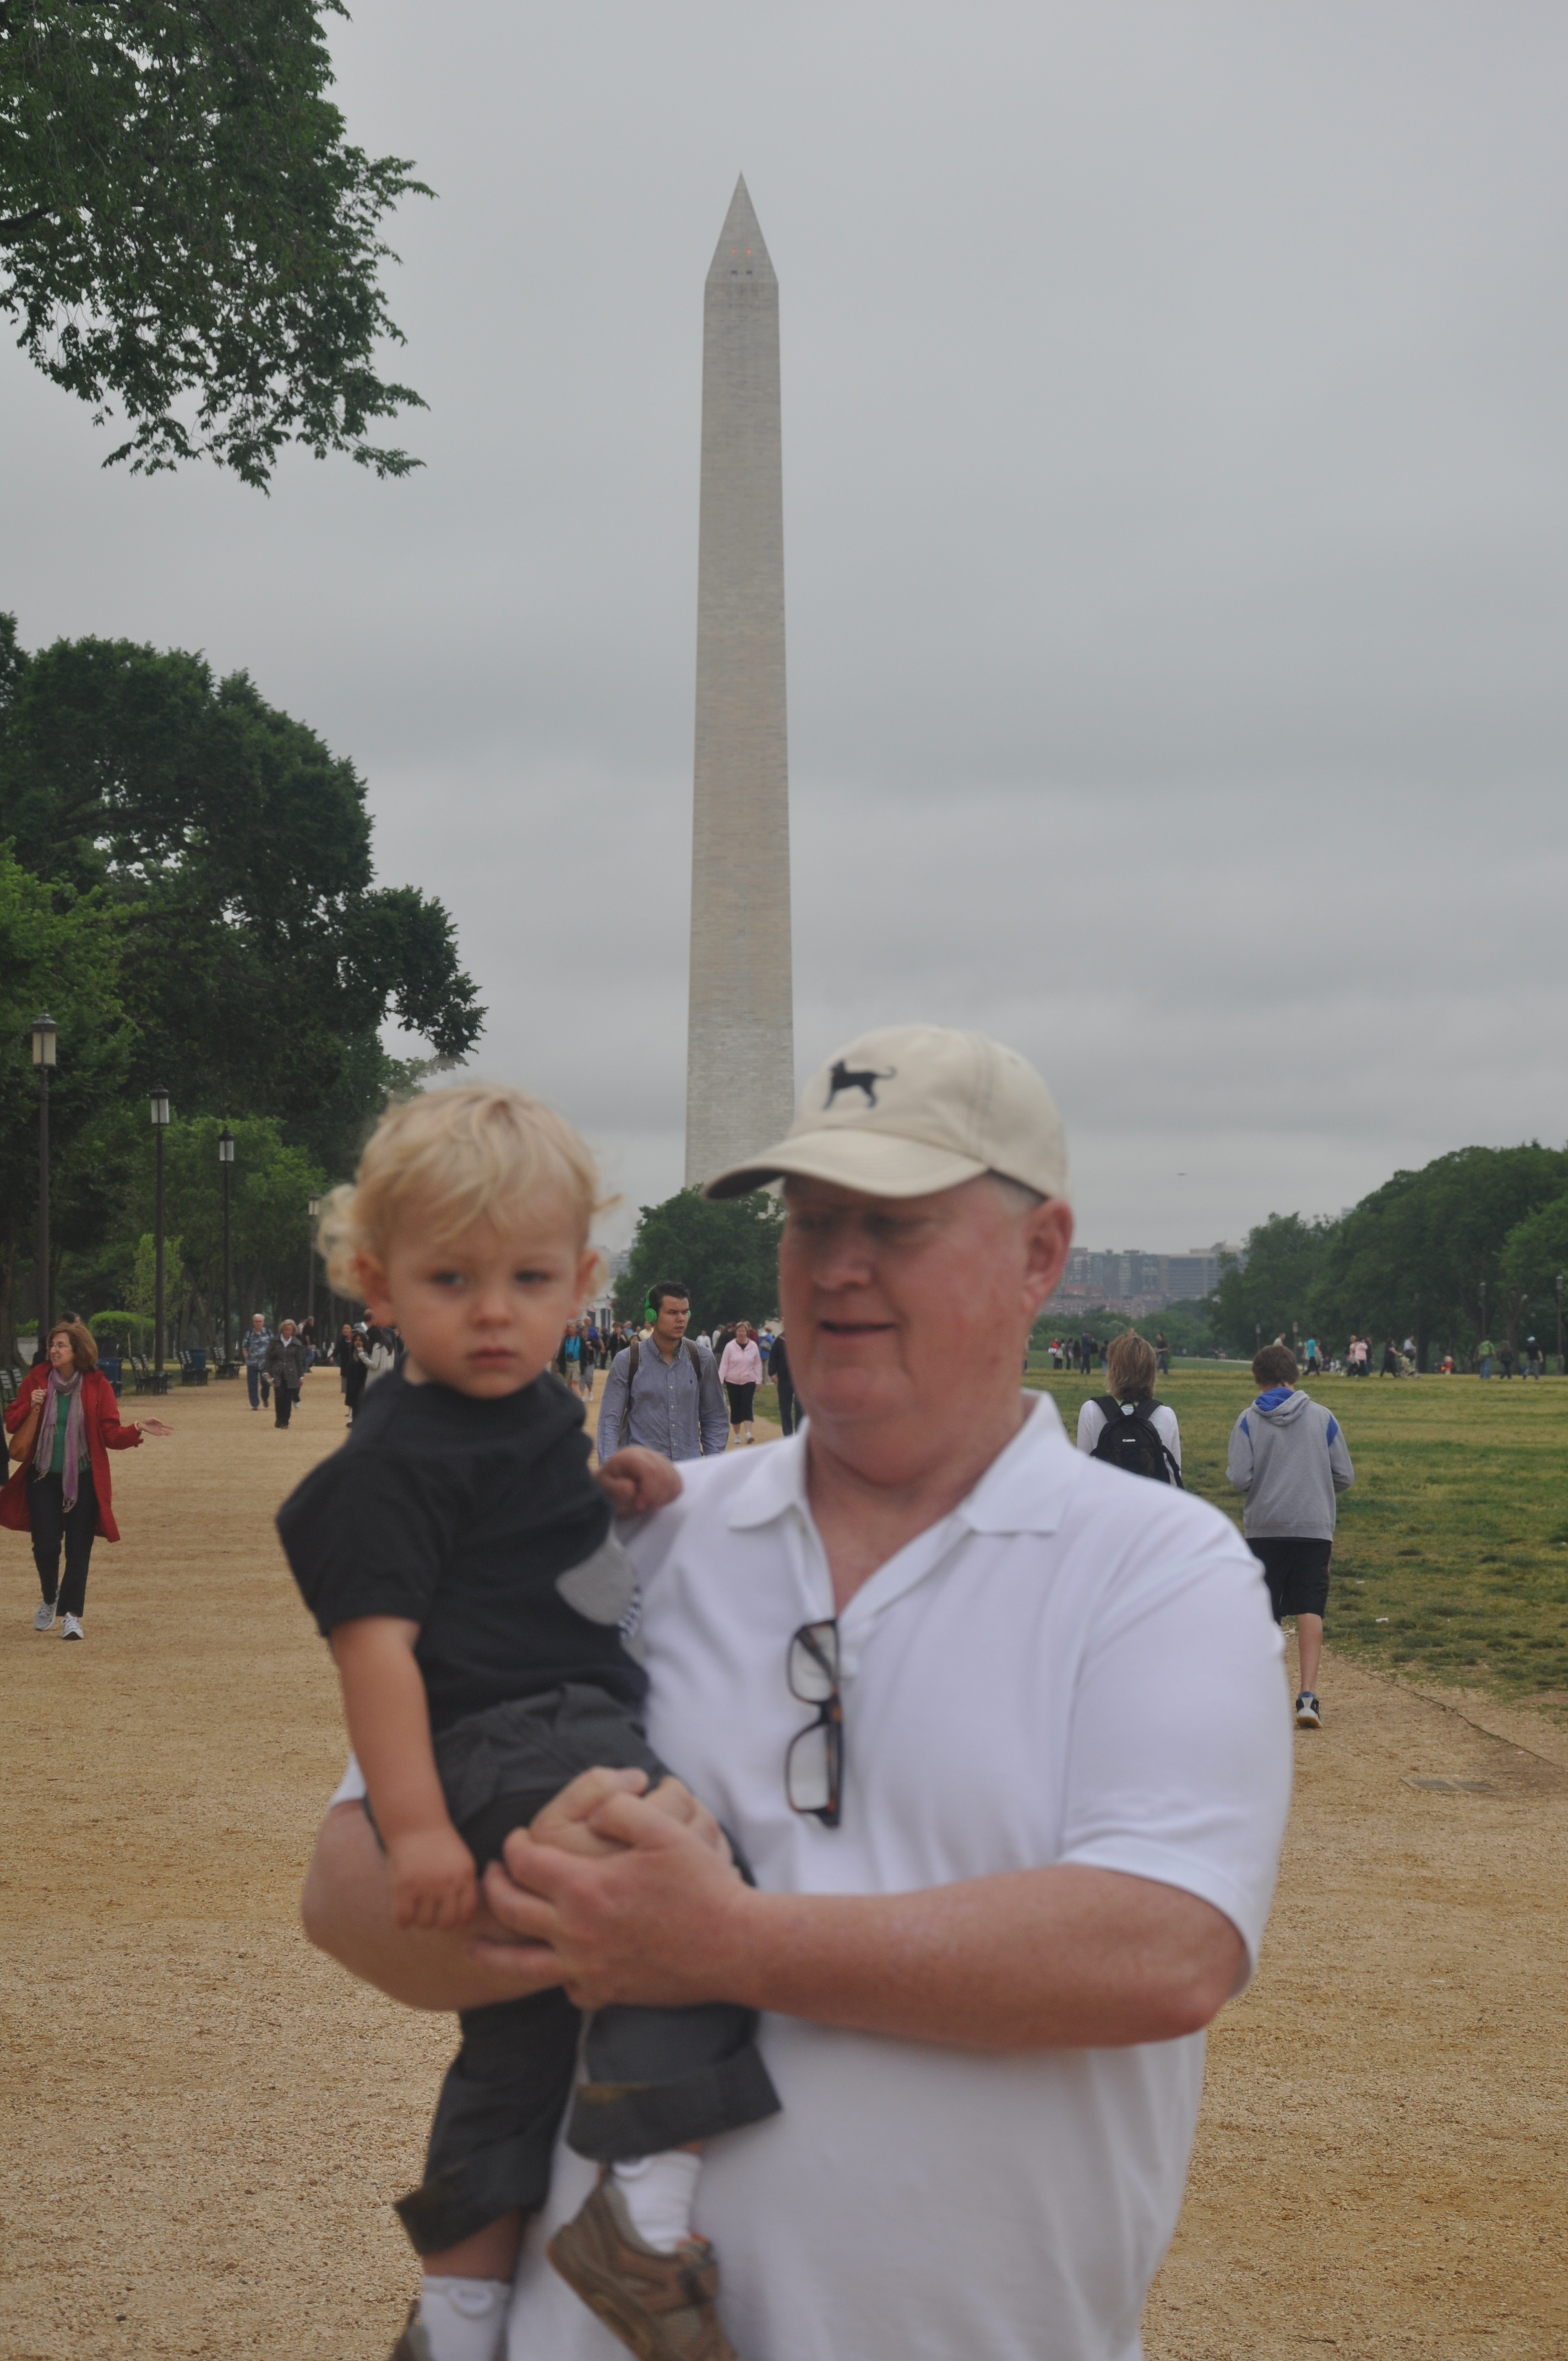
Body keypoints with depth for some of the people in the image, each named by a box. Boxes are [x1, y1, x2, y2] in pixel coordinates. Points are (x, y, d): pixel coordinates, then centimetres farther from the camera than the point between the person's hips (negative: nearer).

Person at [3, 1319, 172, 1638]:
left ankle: (71, 1615, 4)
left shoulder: (97, 1385, -5)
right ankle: (49, 1599, 25)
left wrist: (137, 1429, -23)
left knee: (78, 1549, -2)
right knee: (45, 1544, -3)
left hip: (83, 1479, -1)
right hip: (44, 1477, 1)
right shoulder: (37, 1379, -2)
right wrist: (30, 1408, -16)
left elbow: (111, 1434, -5)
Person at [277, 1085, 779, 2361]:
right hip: (501, 1746, -10)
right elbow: (376, 1640, -18)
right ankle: (648, 2214, -30)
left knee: (521, 2048, 16)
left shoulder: (534, 1409, 16)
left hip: (582, 1738, 10)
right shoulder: (396, 1461, -11)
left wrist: (619, 1483, 17)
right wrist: (415, 1824, -26)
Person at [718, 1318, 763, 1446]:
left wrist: (758, 1380, 1)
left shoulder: (753, 1346, -1)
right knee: (735, 1409, 5)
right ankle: (737, 1435, 15)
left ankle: (749, 1433, -19)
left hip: (748, 1382, 0)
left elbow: (758, 1364, 5)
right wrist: (720, 1381, -9)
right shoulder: (730, 1346, -5)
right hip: (733, 1382, 0)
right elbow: (724, 1364, -4)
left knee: (747, 1407, -11)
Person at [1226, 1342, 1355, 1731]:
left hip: (1264, 1528, 0)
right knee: (1310, 1611, -2)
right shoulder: (1322, 1418, 1)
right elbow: (1345, 1477, 3)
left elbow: (1239, 1479, -10)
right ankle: (1308, 1695, -15)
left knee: (1264, 1614, 10)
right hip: (1314, 1528, 0)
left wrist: (1230, 1468, 13)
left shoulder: (1249, 1421, -3)